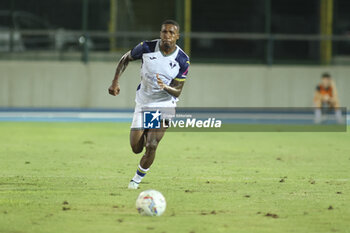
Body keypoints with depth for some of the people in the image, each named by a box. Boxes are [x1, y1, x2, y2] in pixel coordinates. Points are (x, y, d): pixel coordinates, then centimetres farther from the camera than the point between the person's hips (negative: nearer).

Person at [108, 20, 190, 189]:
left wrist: (165, 87, -33)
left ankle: (138, 178, 7)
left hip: (164, 106, -2)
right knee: (136, 148, 3)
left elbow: (177, 92, -11)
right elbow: (125, 59, 5)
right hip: (143, 103, 2)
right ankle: (147, 134, 40)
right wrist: (115, 81, -5)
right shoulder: (147, 48, -13)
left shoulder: (183, 60, -14)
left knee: (151, 146, -18)